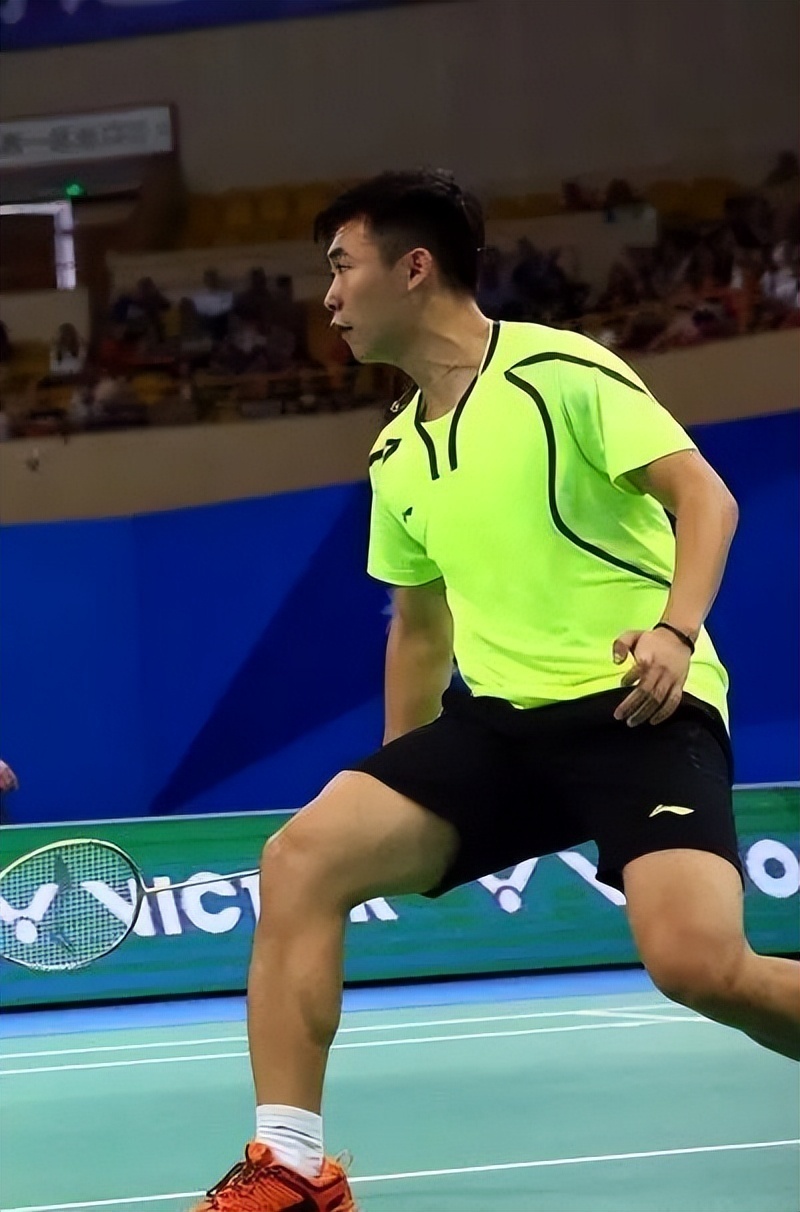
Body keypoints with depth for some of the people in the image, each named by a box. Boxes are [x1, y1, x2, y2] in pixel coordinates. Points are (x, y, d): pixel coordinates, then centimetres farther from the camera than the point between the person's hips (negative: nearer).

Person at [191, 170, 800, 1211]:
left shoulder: (561, 372, -6)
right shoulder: (397, 454, 16)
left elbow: (705, 493, -12)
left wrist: (677, 629, -29)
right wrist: (406, 801, 25)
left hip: (638, 708, -7)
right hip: (501, 720, 7)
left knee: (698, 963, -28)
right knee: (303, 860, -11)